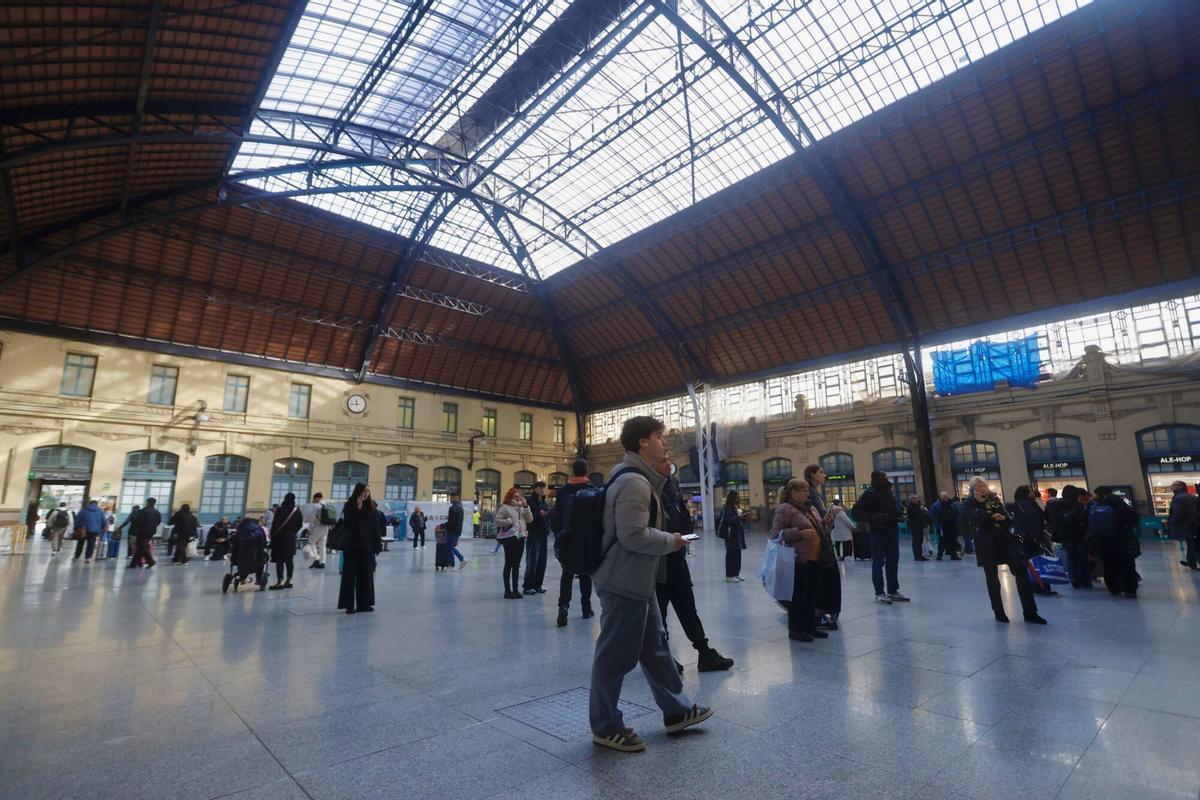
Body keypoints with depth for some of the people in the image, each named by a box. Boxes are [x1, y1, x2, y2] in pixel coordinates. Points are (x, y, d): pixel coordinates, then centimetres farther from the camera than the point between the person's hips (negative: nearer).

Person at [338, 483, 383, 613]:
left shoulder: (371, 508, 4)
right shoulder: (349, 506, -5)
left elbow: (376, 528, 3)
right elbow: (347, 525, -18)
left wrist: (377, 545, -3)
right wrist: (358, 506, -24)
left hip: (367, 546, 4)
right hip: (351, 546, -3)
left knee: (366, 574, 9)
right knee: (350, 575, 4)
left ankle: (364, 603, 18)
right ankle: (349, 605, 11)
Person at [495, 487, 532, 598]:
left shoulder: (521, 508, 15)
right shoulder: (504, 507, -3)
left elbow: (530, 519, 4)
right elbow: (497, 521, -10)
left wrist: (525, 506, -3)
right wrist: (509, 521, -18)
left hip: (521, 537, 6)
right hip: (510, 538, -6)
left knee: (516, 565, 10)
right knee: (509, 564, -1)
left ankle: (515, 589, 17)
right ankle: (507, 590, 4)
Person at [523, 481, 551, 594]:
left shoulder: (545, 503, 17)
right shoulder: (529, 501, -4)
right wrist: (539, 514, -18)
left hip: (544, 535, 7)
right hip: (533, 535, -6)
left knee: (542, 561, 7)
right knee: (532, 561, -7)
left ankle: (537, 585, 16)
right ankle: (527, 586, 3)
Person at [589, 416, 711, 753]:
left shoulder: (639, 478, 13)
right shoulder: (634, 481, -22)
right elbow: (634, 535, -26)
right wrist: (672, 541, -13)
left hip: (636, 580, 11)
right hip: (624, 582, -11)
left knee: (655, 645, 20)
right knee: (616, 655, 3)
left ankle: (676, 711, 34)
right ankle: (605, 727, 19)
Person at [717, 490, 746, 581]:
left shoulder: (734, 507, 15)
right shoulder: (726, 508, -13)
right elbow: (728, 520, -21)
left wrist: (742, 517, 4)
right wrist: (739, 517, -18)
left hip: (737, 534, 9)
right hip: (730, 535, -9)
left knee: (737, 554, 10)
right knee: (731, 554, -4)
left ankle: (736, 574, 19)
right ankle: (729, 576, 3)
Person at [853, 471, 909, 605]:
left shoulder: (890, 492, 13)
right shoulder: (870, 494, -10)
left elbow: (896, 509, 28)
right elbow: (856, 511, -15)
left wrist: (900, 516, 7)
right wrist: (873, 516, -26)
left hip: (893, 531, 8)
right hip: (878, 532, -8)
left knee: (893, 562, 13)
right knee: (878, 563, -1)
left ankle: (893, 591, 23)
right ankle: (879, 593, 5)